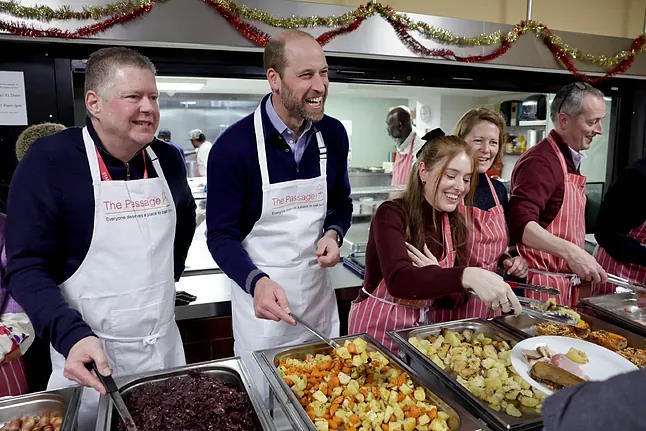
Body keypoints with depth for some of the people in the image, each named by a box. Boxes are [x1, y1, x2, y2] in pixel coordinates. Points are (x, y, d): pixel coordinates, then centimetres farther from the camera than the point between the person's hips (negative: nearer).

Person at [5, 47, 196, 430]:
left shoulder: (168, 160, -1)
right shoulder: (49, 161, -15)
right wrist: (72, 336, -27)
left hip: (165, 345, 5)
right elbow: (27, 267, -14)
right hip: (91, 355, -4)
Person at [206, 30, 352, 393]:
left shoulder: (333, 134, -4)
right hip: (262, 294, -4)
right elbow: (221, 236, -14)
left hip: (319, 290, 5)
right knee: (264, 399, 16)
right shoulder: (234, 145, -19)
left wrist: (334, 234, -12)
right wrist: (256, 282, -31)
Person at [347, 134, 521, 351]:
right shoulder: (391, 214, -14)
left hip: (427, 330, 5)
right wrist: (467, 276, -42)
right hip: (379, 330, -5)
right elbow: (398, 280, -31)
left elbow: (457, 300, 3)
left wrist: (437, 277, -18)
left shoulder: (455, 224, 2)